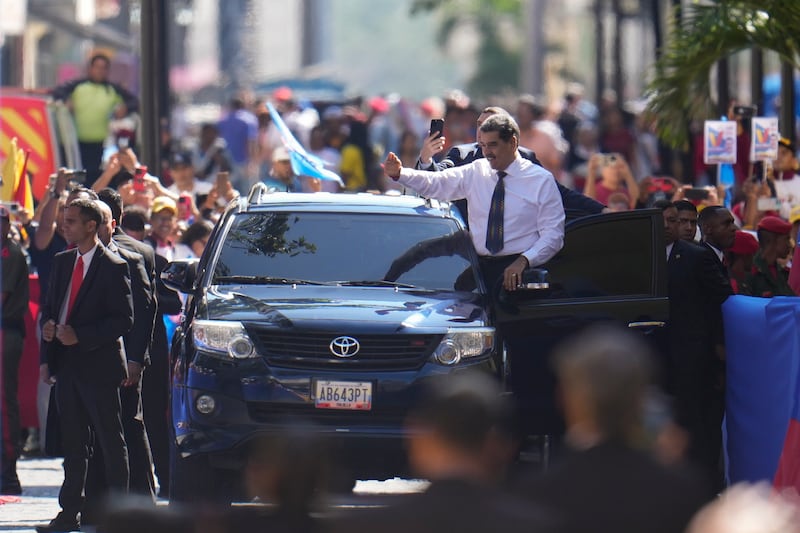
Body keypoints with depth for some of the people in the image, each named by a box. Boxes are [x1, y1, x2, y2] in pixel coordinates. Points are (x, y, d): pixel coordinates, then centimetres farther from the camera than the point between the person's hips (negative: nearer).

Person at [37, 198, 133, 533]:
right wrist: (47, 342, 1)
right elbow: (49, 308, 18)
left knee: (111, 441, 0)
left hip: (99, 366, -7)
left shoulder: (113, 267, -9)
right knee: (72, 442, 10)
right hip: (66, 364, 7)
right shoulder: (63, 262, 12)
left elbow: (124, 320, -12)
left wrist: (80, 336, -18)